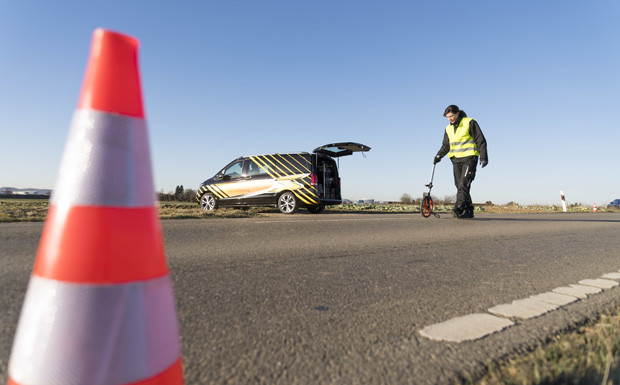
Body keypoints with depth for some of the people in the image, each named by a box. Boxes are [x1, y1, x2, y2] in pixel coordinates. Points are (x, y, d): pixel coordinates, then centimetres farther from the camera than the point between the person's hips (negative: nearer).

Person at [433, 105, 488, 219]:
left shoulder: (470, 123, -1)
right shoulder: (448, 129, 15)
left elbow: (481, 140, -2)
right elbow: (446, 145, 23)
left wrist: (483, 157, -9)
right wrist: (439, 155, 5)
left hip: (469, 158, -6)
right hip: (456, 160, 6)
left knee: (463, 184, -18)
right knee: (459, 186, 3)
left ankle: (459, 209, -25)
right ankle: (468, 211, 11)